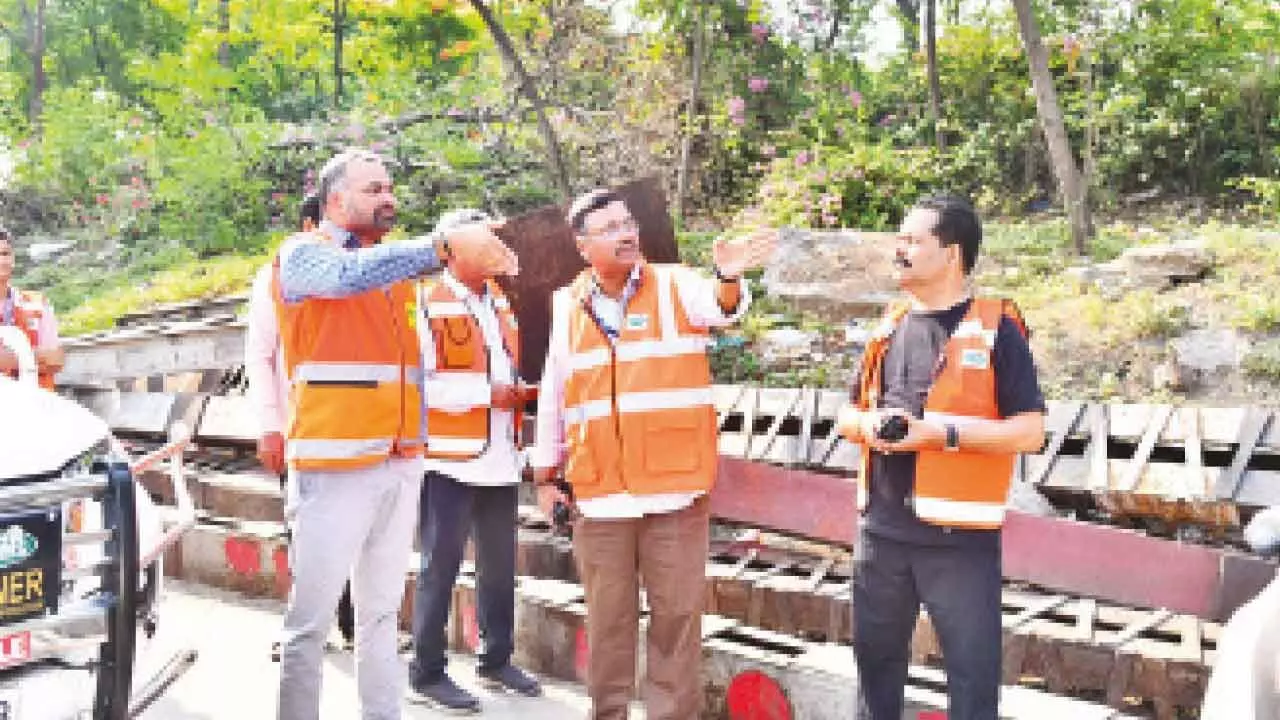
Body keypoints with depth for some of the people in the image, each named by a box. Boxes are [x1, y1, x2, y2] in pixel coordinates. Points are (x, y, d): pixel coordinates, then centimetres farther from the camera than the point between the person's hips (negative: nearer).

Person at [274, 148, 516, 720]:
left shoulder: (396, 267, 18)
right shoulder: (303, 254, -1)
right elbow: (350, 275, -24)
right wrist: (446, 247, -30)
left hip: (400, 464, 6)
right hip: (335, 464, -6)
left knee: (382, 614, 13)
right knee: (311, 619, -2)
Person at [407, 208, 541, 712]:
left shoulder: (502, 301, 13)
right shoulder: (427, 302, -10)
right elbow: (420, 382, -17)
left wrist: (524, 391, 2)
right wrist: (490, 394, -19)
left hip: (501, 457, 7)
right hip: (450, 459, -7)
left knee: (500, 565, 15)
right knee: (440, 568, 1)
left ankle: (497, 660, 29)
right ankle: (427, 674, 12)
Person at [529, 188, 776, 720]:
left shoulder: (675, 285, -1)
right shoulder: (568, 304, 5)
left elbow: (720, 307, -23)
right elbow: (553, 394, 13)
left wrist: (729, 278, -47)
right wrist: (546, 473, 14)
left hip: (674, 487, -2)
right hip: (598, 493, 2)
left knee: (678, 612, 5)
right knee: (607, 616, 13)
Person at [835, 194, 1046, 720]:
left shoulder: (996, 328, -6)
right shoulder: (889, 327, 11)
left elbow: (1029, 431, -10)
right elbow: (848, 415, 20)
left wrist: (942, 432, -20)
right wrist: (868, 425, -4)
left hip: (959, 534, -5)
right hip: (881, 528, 6)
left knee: (973, 670, 1)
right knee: (876, 656, 16)